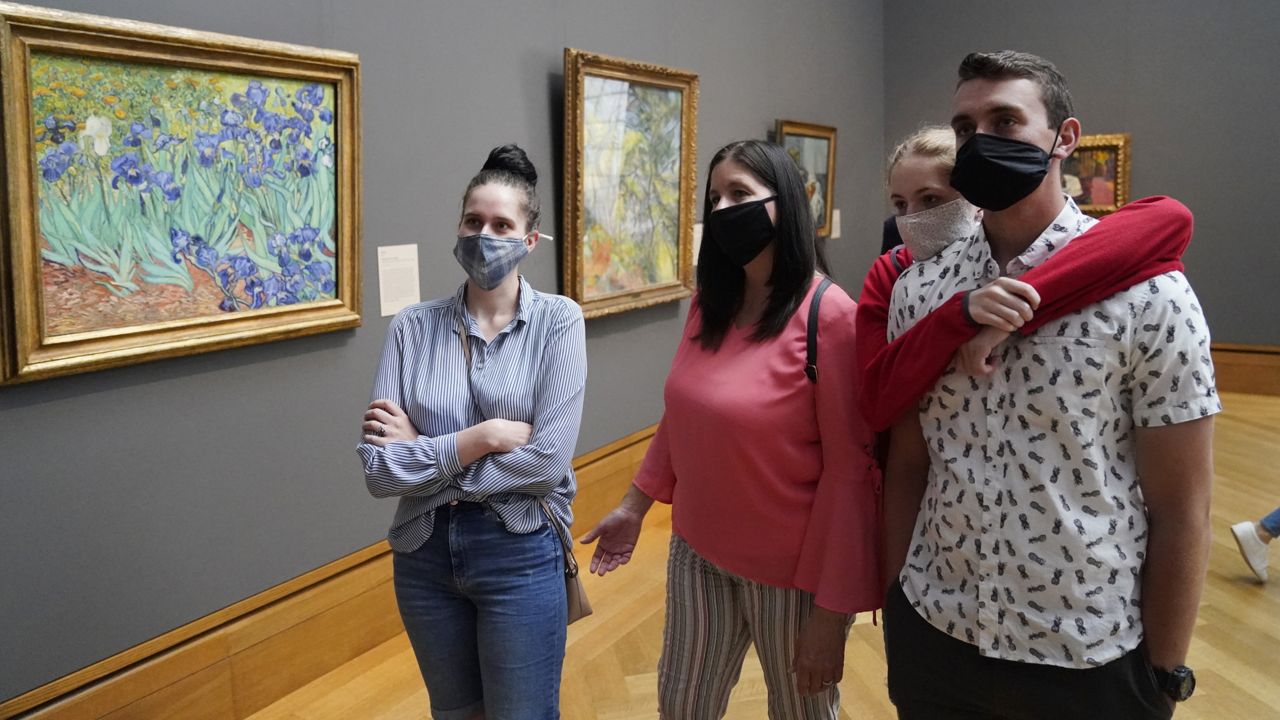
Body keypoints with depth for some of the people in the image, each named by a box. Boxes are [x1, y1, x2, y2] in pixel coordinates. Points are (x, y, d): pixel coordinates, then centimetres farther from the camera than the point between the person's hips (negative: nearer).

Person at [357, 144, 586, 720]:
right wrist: (484, 436, -19)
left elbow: (547, 462, -18)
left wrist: (421, 451, -14)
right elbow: (378, 470, -11)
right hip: (424, 552, 3)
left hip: (519, 553, -3)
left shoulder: (558, 321, -9)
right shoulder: (413, 327, -5)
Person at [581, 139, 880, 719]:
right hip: (697, 551, 6)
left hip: (791, 568, -5)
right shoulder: (708, 305, 2)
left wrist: (831, 611, -17)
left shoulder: (827, 313, -18)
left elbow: (850, 467, -18)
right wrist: (635, 505, 14)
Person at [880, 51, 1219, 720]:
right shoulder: (917, 289, -2)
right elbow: (906, 467, 5)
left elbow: (1180, 510, -8)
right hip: (931, 634, 3)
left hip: (1088, 659, -3)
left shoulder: (1146, 291, -12)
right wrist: (894, 601, 6)